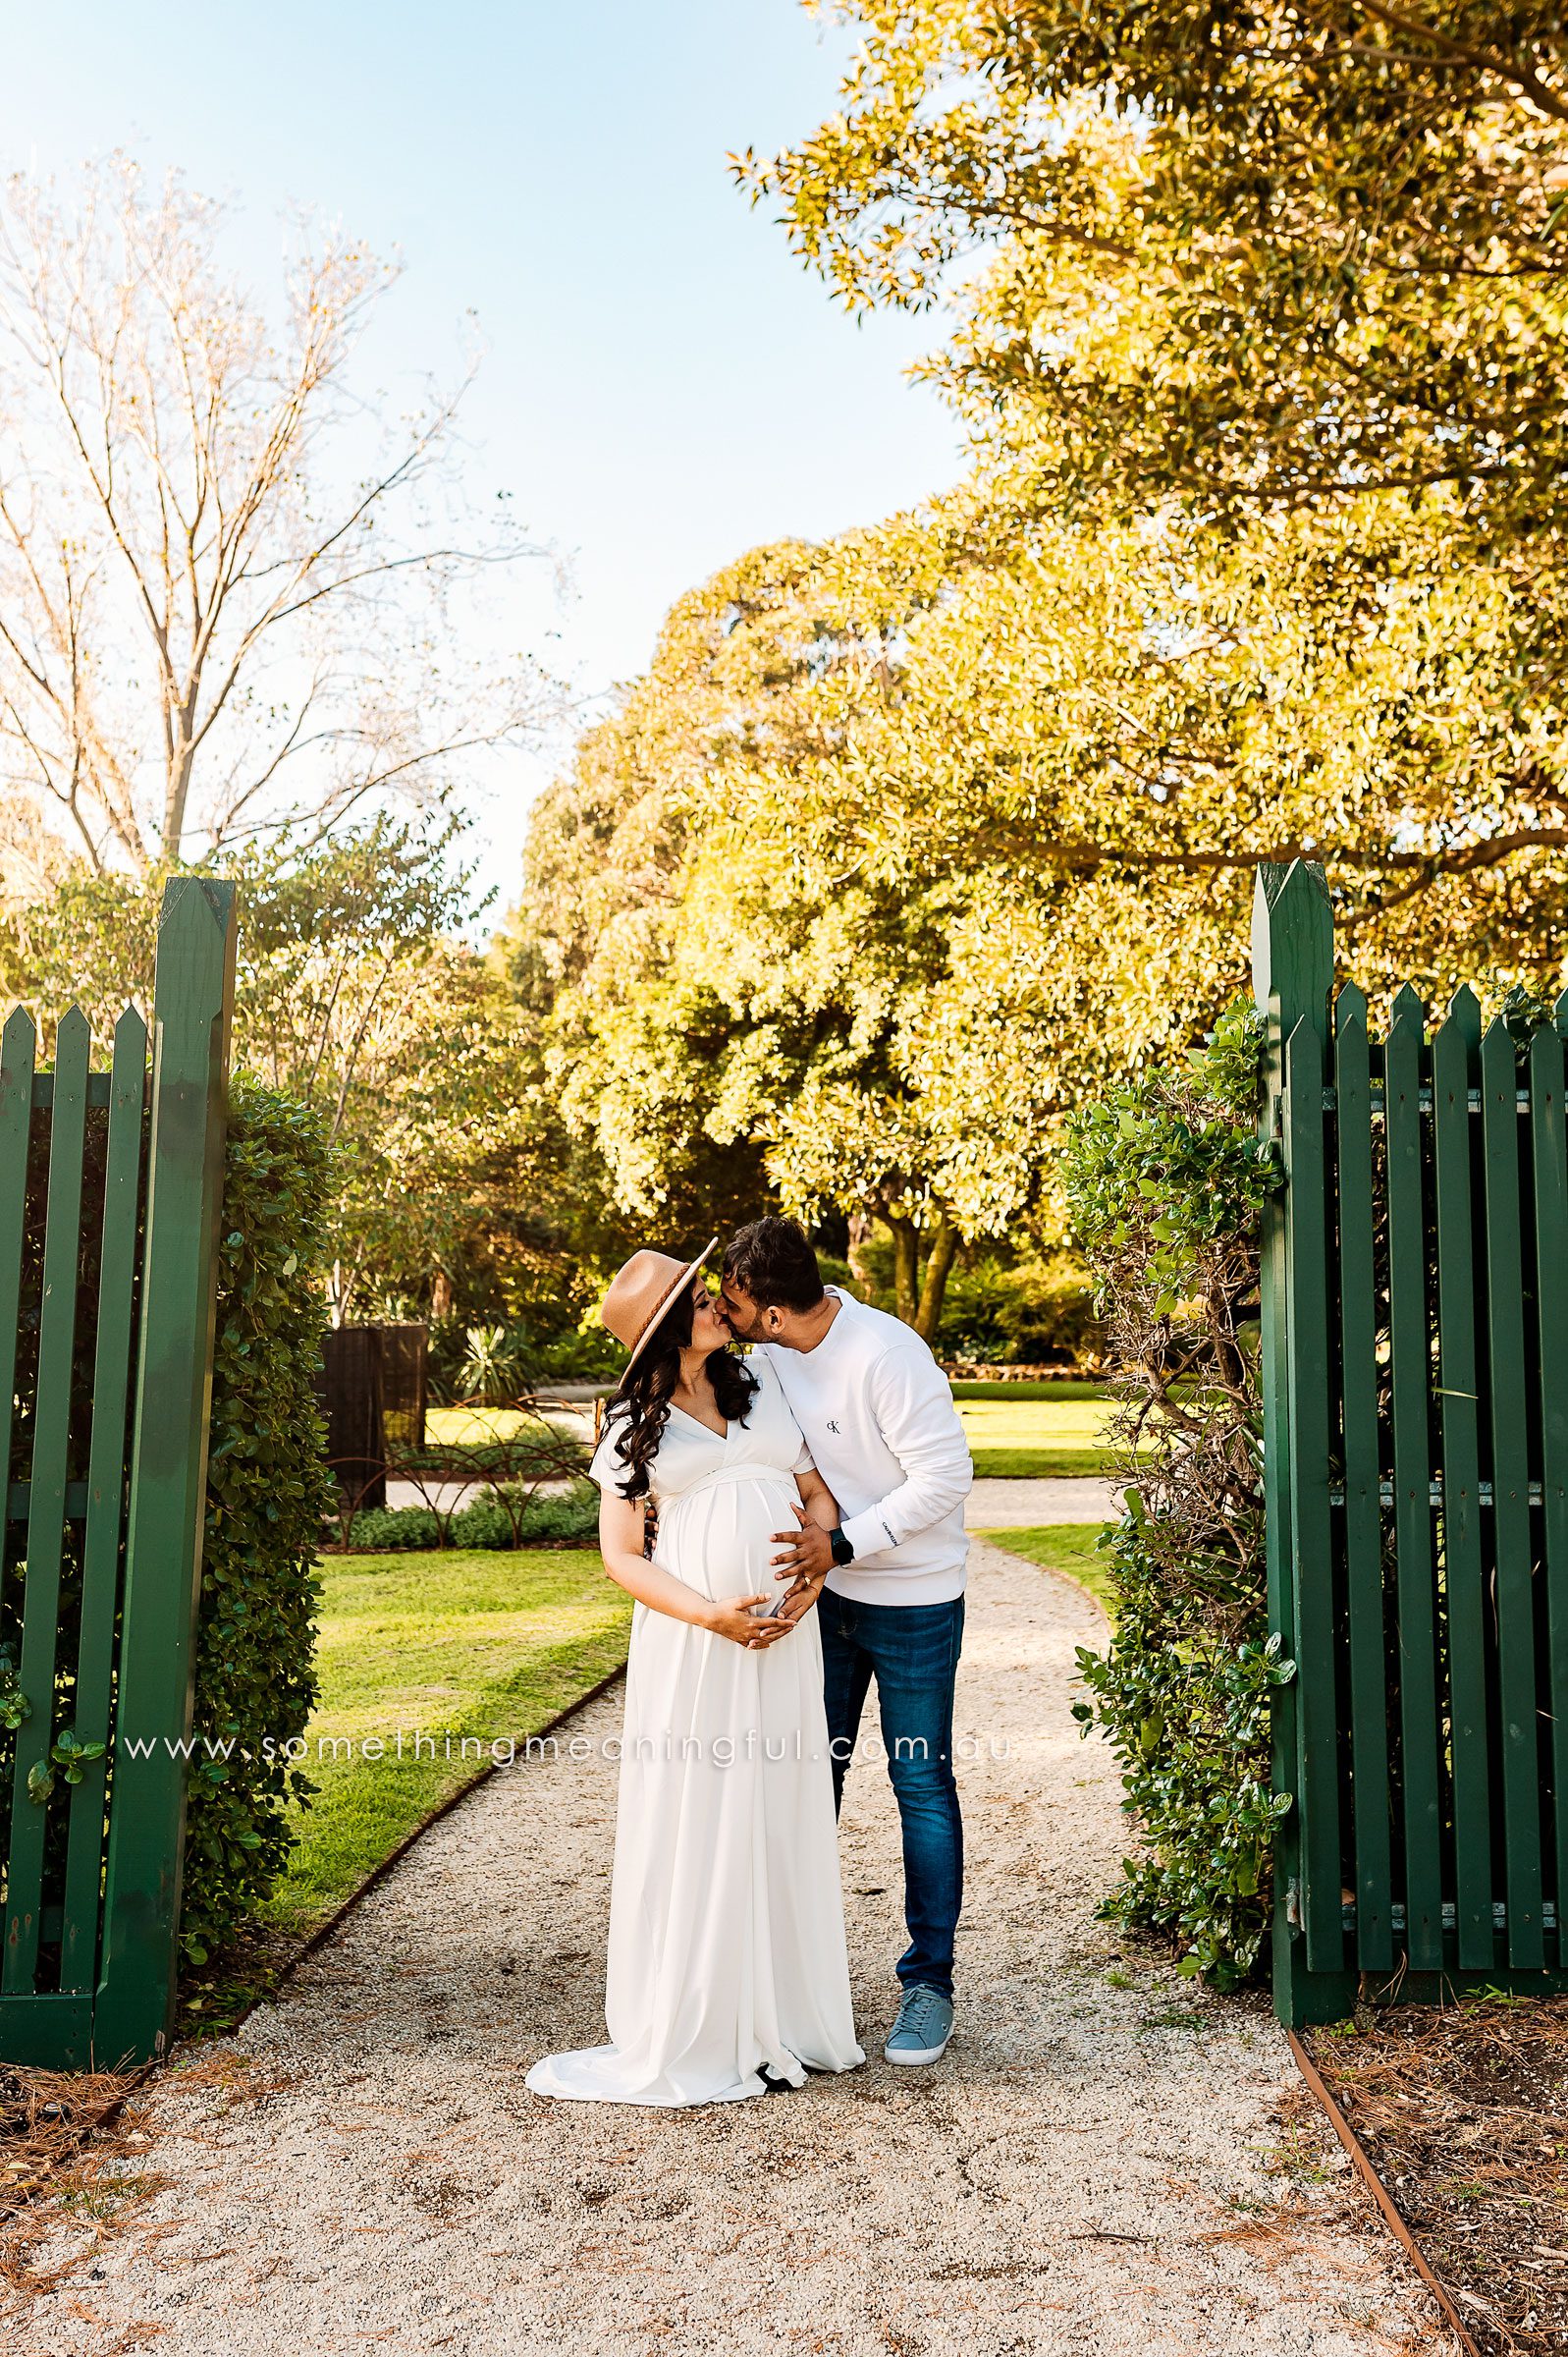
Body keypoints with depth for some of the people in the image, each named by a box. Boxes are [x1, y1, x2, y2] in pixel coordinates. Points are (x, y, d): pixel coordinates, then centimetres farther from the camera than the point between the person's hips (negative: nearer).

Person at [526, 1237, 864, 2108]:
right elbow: (621, 1555, -1)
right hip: (689, 1640, -3)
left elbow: (817, 1491, 12)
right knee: (694, 1820, 1)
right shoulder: (633, 1423, 2)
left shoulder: (764, 1382, 11)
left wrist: (816, 1566, -8)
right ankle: (691, 2031, 15)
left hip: (785, 1634, 3)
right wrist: (713, 1615, -14)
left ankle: (776, 2019, 21)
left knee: (780, 1821, 7)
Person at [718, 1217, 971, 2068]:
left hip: (913, 1605, -6)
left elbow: (945, 1475, -22)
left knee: (921, 1787, 4)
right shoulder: (770, 1352, -4)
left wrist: (843, 1545, -25)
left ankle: (929, 1981, 18)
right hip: (825, 1592, 6)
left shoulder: (887, 1355, -25)